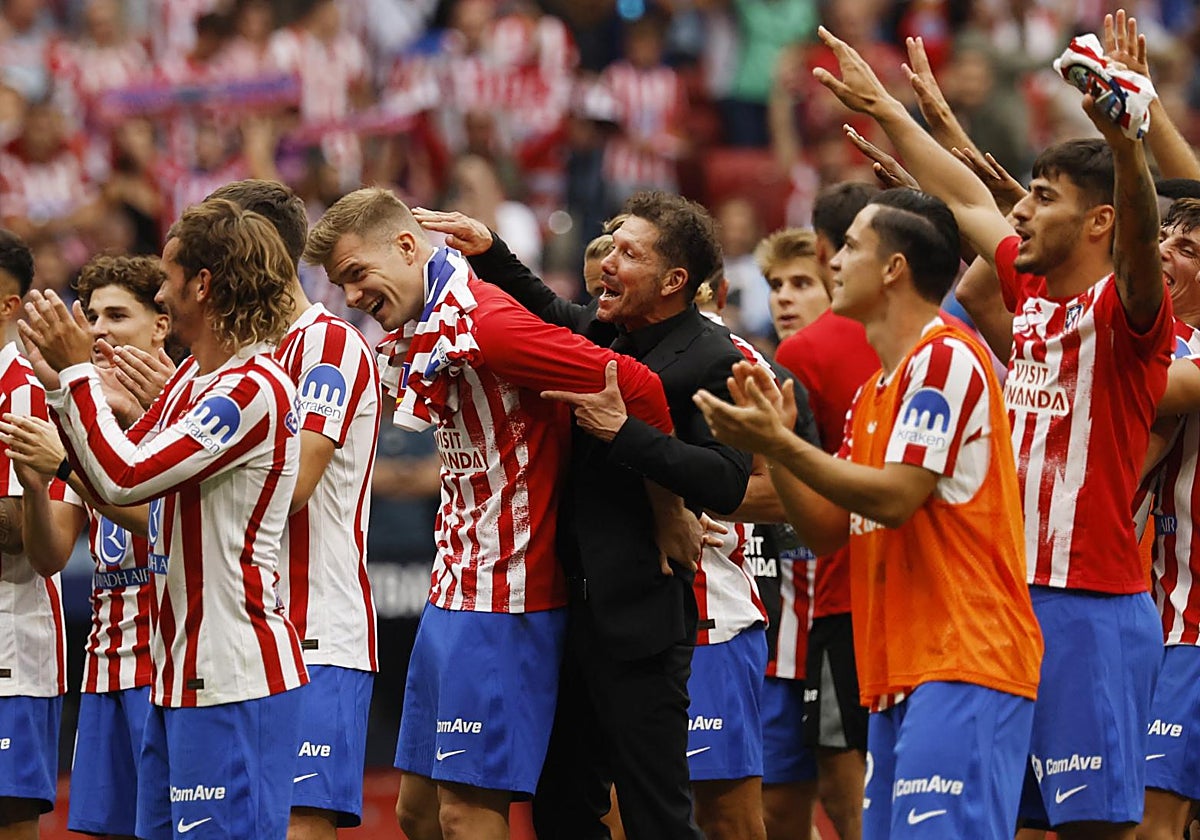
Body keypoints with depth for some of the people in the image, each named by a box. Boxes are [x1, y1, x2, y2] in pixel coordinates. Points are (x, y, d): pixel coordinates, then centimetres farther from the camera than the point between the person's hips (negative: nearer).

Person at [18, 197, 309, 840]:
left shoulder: (254, 388, -16)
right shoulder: (191, 377, 14)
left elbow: (124, 478, -20)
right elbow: (116, 482, 20)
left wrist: (78, 369, -10)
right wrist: (60, 383, 13)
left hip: (232, 680, -10)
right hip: (182, 670, 10)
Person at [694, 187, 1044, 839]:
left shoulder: (945, 359, -10)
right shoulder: (873, 393, 21)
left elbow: (893, 498, -17)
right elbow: (825, 530, 18)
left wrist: (779, 444, -15)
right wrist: (772, 446, 4)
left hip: (962, 668, -10)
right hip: (900, 674, 10)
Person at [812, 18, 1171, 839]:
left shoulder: (1123, 310, -8)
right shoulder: (1030, 295, 13)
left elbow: (1141, 236, -30)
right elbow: (968, 200, 27)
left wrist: (1124, 142, -48)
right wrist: (885, 110, 38)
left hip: (1092, 608, -8)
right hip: (1018, 598, 8)